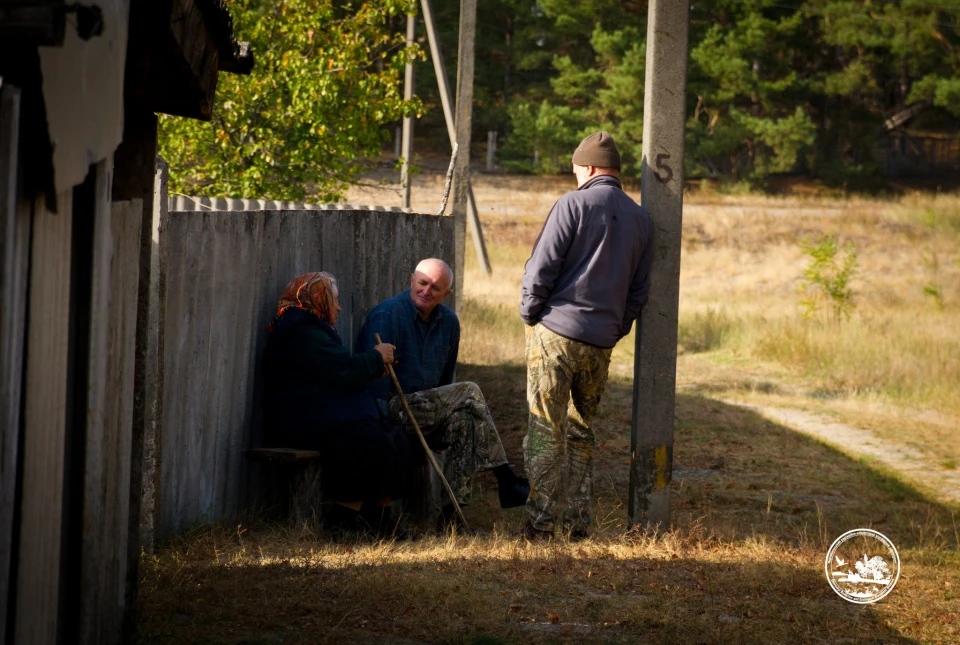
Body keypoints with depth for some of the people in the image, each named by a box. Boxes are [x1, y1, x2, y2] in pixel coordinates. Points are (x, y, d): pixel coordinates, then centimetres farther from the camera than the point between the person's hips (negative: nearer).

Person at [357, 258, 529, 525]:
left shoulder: (448, 322, 11)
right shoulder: (387, 315, -12)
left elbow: (445, 376, 23)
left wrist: (444, 410, 15)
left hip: (423, 408, 7)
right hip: (391, 409, -7)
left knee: (463, 420, -25)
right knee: (469, 393, -21)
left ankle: (450, 512, -23)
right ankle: (505, 479, -20)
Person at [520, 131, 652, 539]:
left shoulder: (574, 204, -8)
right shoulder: (640, 219, 10)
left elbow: (541, 268, -10)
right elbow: (638, 290, 13)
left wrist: (529, 314, 3)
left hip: (556, 332, -5)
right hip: (601, 344, 5)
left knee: (546, 431, -2)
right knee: (582, 431, 15)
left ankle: (543, 523, -4)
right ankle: (577, 522, 13)